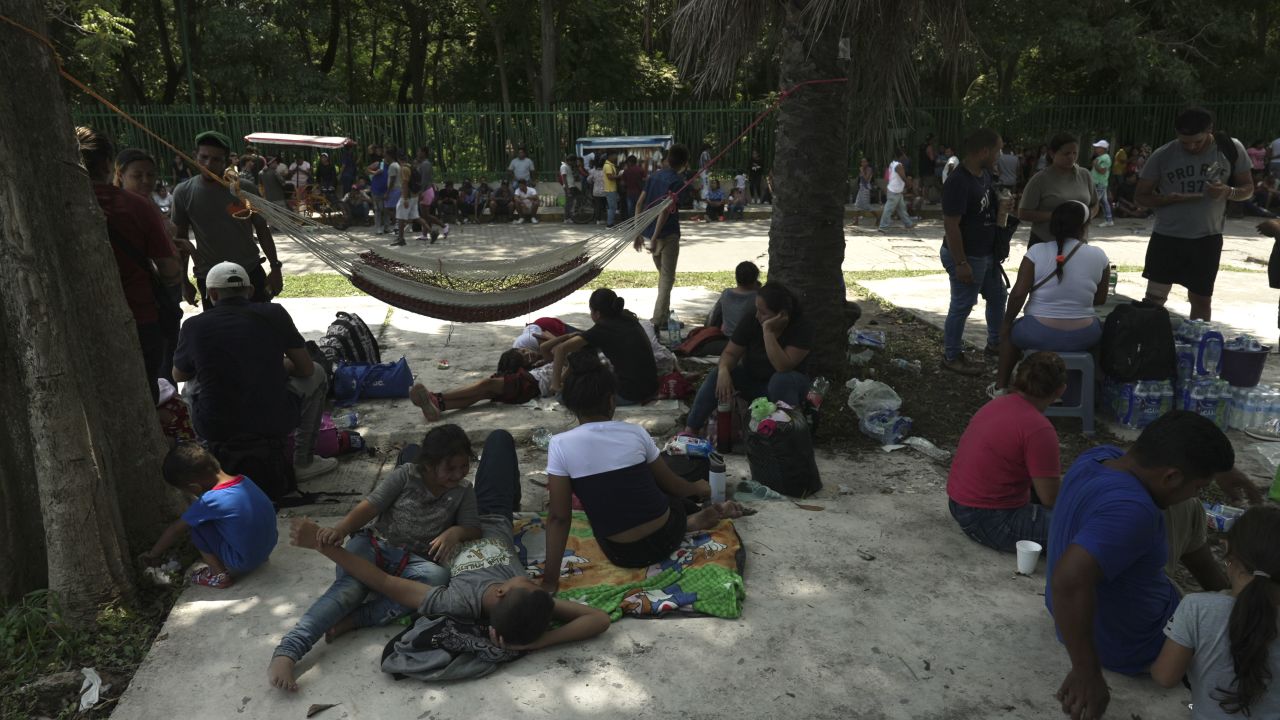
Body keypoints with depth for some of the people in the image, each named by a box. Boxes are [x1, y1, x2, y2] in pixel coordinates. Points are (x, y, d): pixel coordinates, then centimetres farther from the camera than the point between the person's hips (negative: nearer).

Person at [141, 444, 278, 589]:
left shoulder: (209, 501, -20)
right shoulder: (242, 480, -2)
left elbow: (175, 530, -4)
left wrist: (153, 554, 12)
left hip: (245, 563, -7)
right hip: (268, 548, 7)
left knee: (196, 524, -2)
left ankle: (221, 575, 5)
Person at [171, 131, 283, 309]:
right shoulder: (183, 193, -3)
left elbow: (262, 229, 4)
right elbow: (181, 239, 5)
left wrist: (275, 267, 0)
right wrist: (183, 281, 4)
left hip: (250, 273, 0)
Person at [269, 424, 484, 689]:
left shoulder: (463, 493, 8)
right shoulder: (405, 475, 1)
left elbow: (473, 529, 4)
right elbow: (369, 506, -8)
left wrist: (455, 532, -20)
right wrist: (341, 528, -27)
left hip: (412, 561, 2)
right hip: (374, 544, -1)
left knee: (438, 576, -34)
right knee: (349, 587, -33)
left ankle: (352, 620, -36)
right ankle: (286, 652, -45)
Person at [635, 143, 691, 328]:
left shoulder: (655, 175, 10)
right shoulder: (677, 181, -11)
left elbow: (639, 204, 9)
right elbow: (666, 209, -21)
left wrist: (638, 232, 13)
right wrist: (655, 238, -23)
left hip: (648, 234, 7)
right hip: (667, 235, -7)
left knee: (663, 274, 22)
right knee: (668, 278, 2)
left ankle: (664, 313, 30)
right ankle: (658, 319, -1)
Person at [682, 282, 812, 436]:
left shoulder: (802, 326, -23)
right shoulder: (751, 320, -14)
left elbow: (783, 367, -33)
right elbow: (731, 353, -12)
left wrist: (768, 331, -38)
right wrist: (724, 371, -34)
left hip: (786, 384, -3)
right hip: (751, 379, 3)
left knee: (782, 379, -37)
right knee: (718, 374, -23)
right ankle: (690, 430, -23)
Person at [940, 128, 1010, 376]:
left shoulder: (985, 174, 5)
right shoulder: (958, 182, -24)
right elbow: (951, 225, -26)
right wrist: (961, 263, -25)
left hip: (987, 253, 10)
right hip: (967, 257, -10)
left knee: (997, 296, 23)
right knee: (962, 306, 2)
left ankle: (995, 343, 42)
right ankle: (952, 356, 17)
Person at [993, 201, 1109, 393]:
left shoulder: (1036, 251, -10)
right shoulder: (1098, 256, -4)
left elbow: (1019, 293, -11)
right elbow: (1100, 299, 6)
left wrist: (1007, 322, 4)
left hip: (1038, 336, -2)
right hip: (1083, 338, 2)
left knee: (1009, 331, 31)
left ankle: (1001, 386, 35)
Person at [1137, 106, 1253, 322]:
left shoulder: (1231, 149, -4)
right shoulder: (1162, 156, -8)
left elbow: (1248, 189, 5)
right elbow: (1142, 196, -2)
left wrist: (1228, 191, -19)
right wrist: (1170, 199, -22)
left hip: (1208, 239, 1)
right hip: (1166, 237, -1)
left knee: (1202, 299, 11)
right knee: (1154, 297, -2)